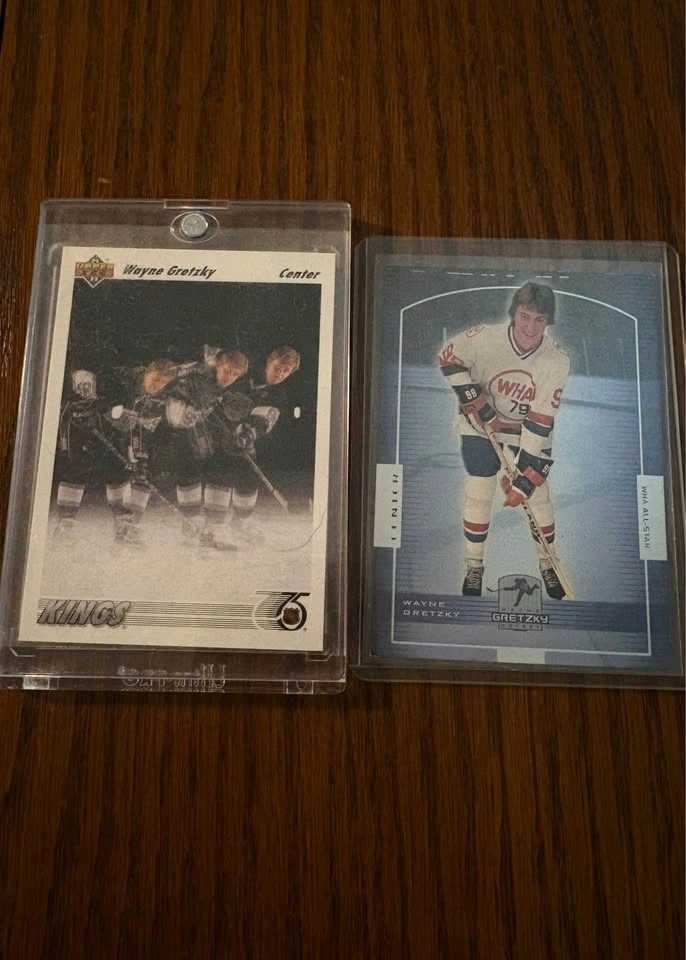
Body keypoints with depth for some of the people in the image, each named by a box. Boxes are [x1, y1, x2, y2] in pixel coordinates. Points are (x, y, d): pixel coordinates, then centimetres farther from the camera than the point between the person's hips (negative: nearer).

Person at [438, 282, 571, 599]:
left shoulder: (557, 360, -23)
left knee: (537, 494, 3)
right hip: (481, 424, -1)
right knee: (479, 494, 1)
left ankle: (548, 564, 28)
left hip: (531, 429, 1)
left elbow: (540, 421, -23)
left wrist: (523, 477, -25)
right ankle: (474, 566, 21)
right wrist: (472, 398, -16)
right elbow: (448, 355, -8)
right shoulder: (485, 338, -26)